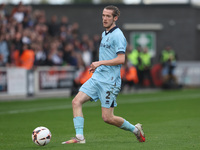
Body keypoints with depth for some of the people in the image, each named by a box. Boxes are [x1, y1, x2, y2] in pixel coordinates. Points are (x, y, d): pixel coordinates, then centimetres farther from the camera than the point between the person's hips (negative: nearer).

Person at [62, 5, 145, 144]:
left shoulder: (117, 35, -12)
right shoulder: (104, 34, 17)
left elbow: (121, 59, -20)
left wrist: (100, 63, -18)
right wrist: (96, 66, 16)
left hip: (110, 81, -9)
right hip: (97, 77, 9)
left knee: (107, 118, -6)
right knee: (76, 101, -7)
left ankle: (135, 129, 17)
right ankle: (79, 137, -8)